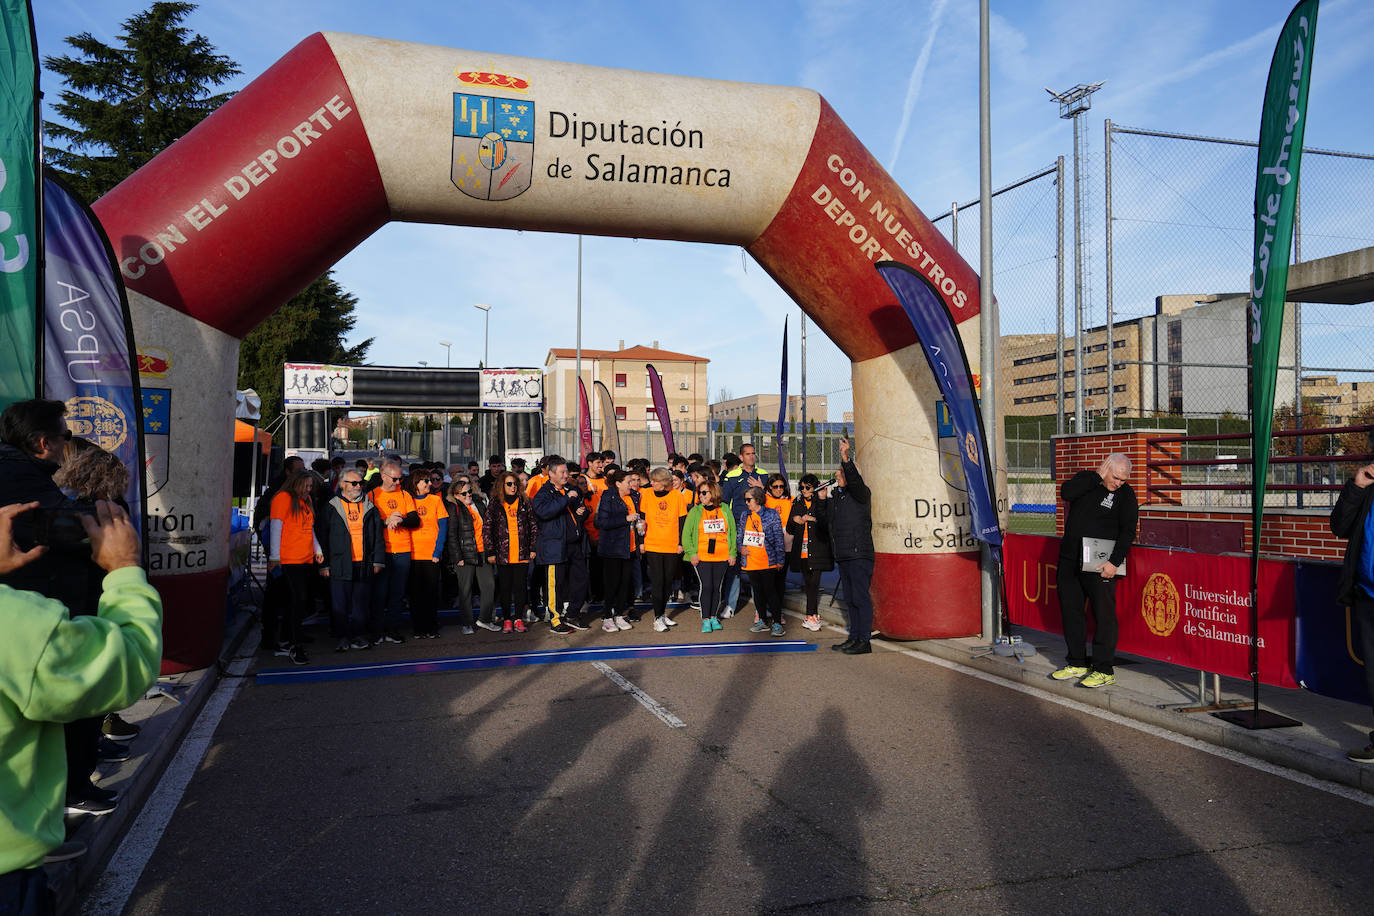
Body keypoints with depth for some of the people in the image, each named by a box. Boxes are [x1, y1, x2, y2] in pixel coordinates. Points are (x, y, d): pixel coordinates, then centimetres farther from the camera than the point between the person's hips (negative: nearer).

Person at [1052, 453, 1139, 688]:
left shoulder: (1125, 494, -3)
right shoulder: (1085, 479, 7)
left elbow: (1127, 531, -9)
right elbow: (1066, 493, -14)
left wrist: (1114, 562, -18)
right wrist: (1097, 476, -14)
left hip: (1100, 565, -4)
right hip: (1070, 559, 5)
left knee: (1103, 614, -5)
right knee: (1071, 610, 10)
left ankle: (1104, 670, 2)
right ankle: (1077, 663, 22)